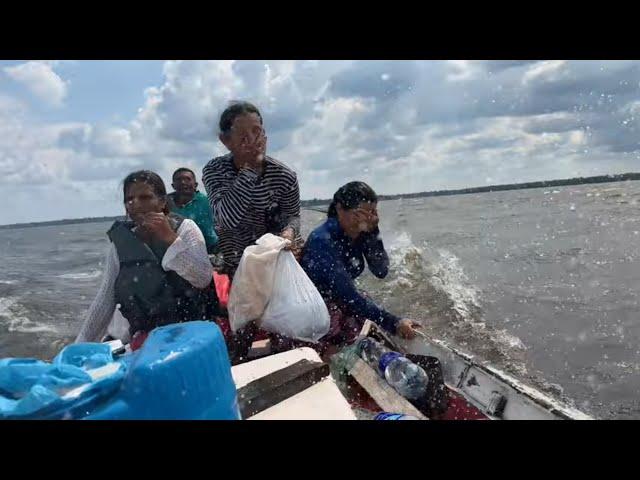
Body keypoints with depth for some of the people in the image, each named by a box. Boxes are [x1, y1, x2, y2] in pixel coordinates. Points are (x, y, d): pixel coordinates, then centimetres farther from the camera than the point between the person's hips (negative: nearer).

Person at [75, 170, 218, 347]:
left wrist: (170, 238, -21)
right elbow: (105, 299, 7)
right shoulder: (120, 243, 4)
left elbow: (204, 279, -16)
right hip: (146, 338, 2)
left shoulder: (185, 228, -4)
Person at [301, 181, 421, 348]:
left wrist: (373, 233, -27)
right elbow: (347, 294, -33)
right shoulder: (322, 240, -29)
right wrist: (393, 323, -35)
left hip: (339, 303, 7)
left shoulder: (360, 233, -8)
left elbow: (381, 271, -16)